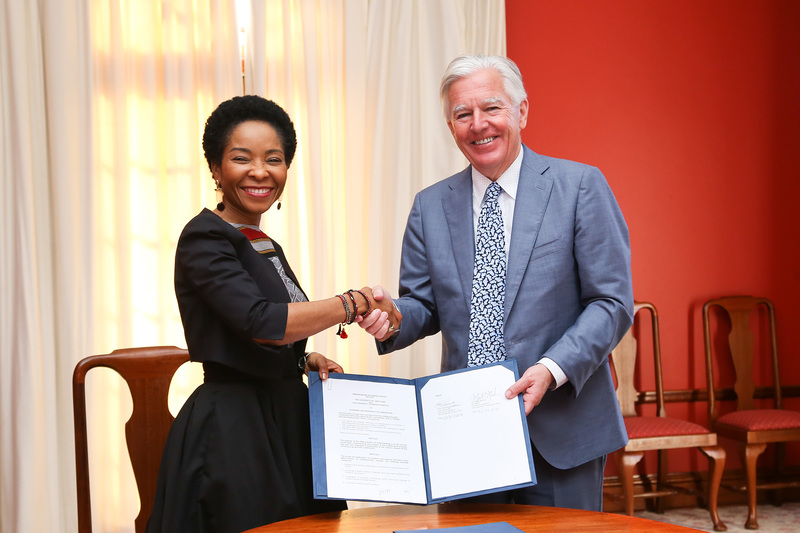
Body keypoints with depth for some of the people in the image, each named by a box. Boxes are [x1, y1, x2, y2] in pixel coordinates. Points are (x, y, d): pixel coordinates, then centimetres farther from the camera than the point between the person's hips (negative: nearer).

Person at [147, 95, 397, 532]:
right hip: (231, 432, -8)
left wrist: (306, 361, 4)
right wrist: (354, 303, -15)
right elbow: (261, 322, -24)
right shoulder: (204, 238, -10)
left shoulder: (268, 248, 15)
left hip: (287, 423, 8)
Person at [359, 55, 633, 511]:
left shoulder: (580, 186, -4)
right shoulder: (430, 206, 8)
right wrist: (394, 318, -13)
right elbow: (425, 306, 10)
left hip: (562, 429, -3)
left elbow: (613, 302, -6)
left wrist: (552, 369, -19)